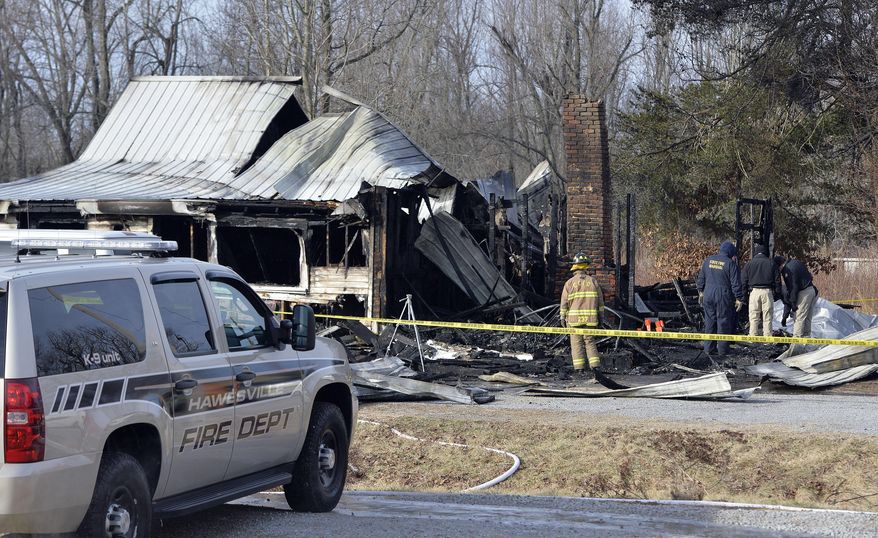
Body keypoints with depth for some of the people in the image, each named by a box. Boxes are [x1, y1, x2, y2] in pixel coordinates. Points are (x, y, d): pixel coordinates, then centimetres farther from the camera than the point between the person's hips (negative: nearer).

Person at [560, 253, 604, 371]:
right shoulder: (593, 281, 2)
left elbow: (564, 302, -2)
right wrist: (599, 314, 15)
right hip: (590, 317, 2)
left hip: (574, 317, -2)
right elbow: (600, 299, 6)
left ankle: (579, 366, -1)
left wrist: (563, 317, 5)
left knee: (576, 342, 4)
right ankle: (595, 364, -1)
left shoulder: (570, 283, -4)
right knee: (590, 341, 9)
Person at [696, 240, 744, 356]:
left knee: (710, 321, 12)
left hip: (708, 295, 5)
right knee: (723, 322, 2)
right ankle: (722, 350, 4)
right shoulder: (730, 264, -9)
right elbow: (736, 284, -9)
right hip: (723, 296, -5)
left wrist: (701, 291, 24)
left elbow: (701, 278, 14)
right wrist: (739, 299, -4)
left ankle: (709, 347, 15)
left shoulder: (708, 260, 8)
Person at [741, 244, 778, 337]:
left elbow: (743, 281, 4)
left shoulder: (749, 264, 6)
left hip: (754, 291, 0)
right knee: (767, 318, 3)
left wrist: (745, 293, 11)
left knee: (754, 318, 4)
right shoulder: (771, 263, 6)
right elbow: (776, 280, 4)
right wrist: (776, 293, 10)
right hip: (768, 291, 0)